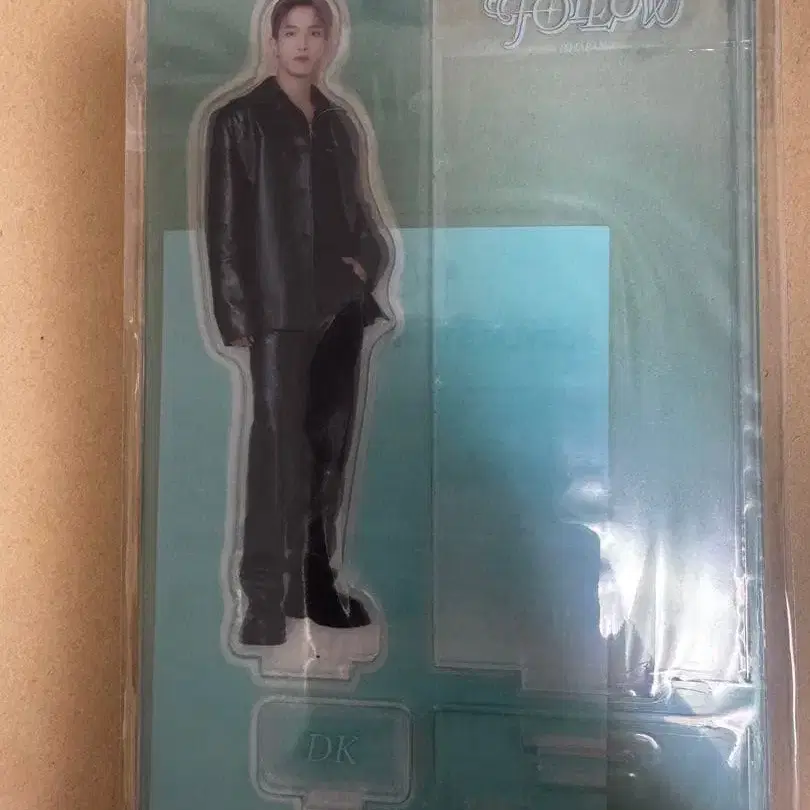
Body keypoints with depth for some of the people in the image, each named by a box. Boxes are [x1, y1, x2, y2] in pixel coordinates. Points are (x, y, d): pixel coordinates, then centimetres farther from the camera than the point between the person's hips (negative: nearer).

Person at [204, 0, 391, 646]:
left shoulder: (340, 124, 17)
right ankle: (266, 599, 1)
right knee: (278, 449, -8)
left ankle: (317, 583, 20)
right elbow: (224, 226, -3)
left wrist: (367, 261, 1)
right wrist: (237, 314, -11)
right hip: (278, 311, -5)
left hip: (340, 308, 5)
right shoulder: (240, 120, 4)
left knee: (330, 448, 7)